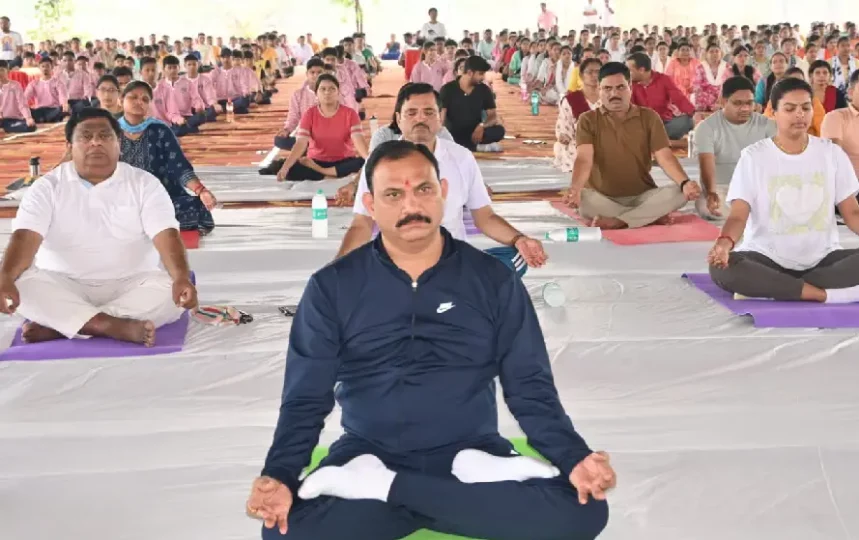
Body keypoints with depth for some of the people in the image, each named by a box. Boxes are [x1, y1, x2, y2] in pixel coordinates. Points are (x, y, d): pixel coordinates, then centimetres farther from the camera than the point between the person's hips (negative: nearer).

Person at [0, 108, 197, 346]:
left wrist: (182, 278, -34)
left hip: (131, 285, 0)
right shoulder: (48, 186, 1)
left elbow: (166, 235, -14)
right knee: (23, 283, -28)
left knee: (171, 292, -30)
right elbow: (25, 236, -14)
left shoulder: (144, 184, -1)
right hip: (63, 287, 0)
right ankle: (117, 326, -37)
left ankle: (56, 326, -30)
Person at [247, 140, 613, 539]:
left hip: (473, 452, 1)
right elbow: (305, 399, 2)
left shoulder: (494, 280, 4)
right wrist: (279, 475, -17)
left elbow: (531, 389, 5)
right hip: (369, 454, 0)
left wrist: (574, 459, -14)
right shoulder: (332, 287, 3)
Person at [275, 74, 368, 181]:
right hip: (316, 161, 1)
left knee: (363, 164, -33)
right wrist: (285, 167, -28)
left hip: (343, 162, 0)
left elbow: (359, 140, -16)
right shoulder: (310, 114, -2)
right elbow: (301, 143, -12)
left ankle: (319, 171, -20)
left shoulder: (349, 113, -4)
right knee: (291, 171, -29)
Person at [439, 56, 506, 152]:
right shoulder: (448, 89, -5)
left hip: (474, 133, 3)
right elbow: (440, 117, -10)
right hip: (453, 135, -2)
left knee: (499, 130, -27)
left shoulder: (484, 90, 3)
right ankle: (477, 146, -22)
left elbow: (493, 116, 2)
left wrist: (482, 126, -21)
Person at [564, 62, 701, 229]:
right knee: (581, 198, -36)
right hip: (602, 198, -1)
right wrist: (574, 188, -39)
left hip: (642, 196, 2)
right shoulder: (588, 120, -1)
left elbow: (664, 156, -5)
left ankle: (617, 222, -27)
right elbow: (584, 159, -16)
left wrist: (685, 183, -26)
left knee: (678, 193, -25)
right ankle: (652, 216, -22)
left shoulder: (649, 117, 4)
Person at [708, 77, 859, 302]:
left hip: (822, 258, 3)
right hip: (767, 258, -2)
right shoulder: (754, 156, -2)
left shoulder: (832, 153, 6)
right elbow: (738, 215, -10)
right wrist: (725, 242, -34)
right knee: (722, 268, -34)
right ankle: (828, 294, -29)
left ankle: (763, 287, -24)